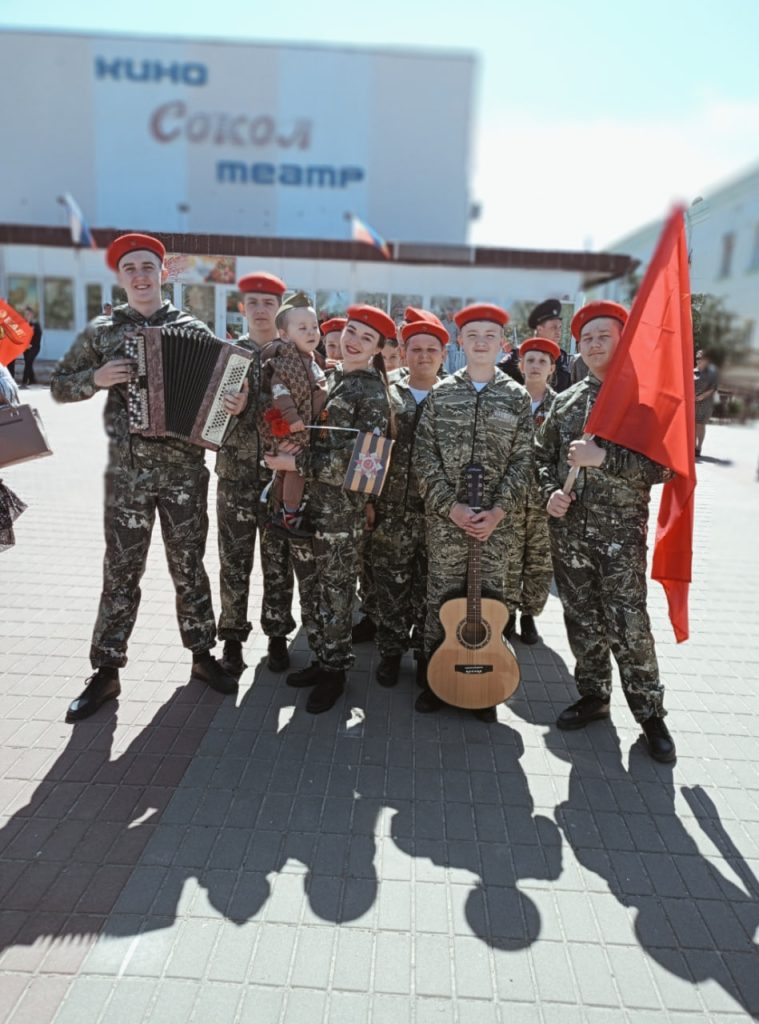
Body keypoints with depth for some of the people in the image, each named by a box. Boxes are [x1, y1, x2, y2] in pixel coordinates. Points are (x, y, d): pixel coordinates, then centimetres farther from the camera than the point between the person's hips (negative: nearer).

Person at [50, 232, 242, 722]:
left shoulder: (194, 328, 4)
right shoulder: (101, 331, 5)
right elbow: (60, 386, 9)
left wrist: (235, 402, -18)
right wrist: (97, 378, -11)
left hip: (186, 468, 0)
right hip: (127, 471, 0)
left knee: (189, 566, 10)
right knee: (121, 571, 6)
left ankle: (203, 654, 25)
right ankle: (106, 671, 18)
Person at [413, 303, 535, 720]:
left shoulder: (517, 397, 5)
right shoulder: (440, 394, 4)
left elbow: (523, 461, 1)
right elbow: (424, 457, -1)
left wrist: (498, 511, -11)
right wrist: (451, 507, -11)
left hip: (495, 522, 1)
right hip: (445, 519, 0)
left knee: (490, 600, 7)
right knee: (442, 598, 7)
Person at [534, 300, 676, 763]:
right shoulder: (565, 401, 10)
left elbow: (663, 465, -10)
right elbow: (543, 456, 17)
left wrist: (602, 457, -21)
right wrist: (550, 493, -2)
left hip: (620, 532, -4)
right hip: (569, 528, 4)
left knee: (628, 625, -3)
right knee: (582, 619, 12)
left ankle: (650, 712, 16)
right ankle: (594, 695, 30)